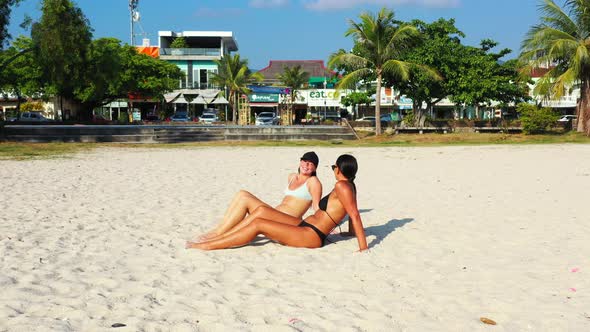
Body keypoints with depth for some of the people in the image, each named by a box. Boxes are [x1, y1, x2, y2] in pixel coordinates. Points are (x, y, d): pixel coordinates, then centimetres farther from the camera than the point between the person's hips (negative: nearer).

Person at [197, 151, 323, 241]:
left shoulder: (313, 181, 1)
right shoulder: (292, 177, 22)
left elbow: (317, 207, -4)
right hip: (274, 215, 8)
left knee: (262, 210, -33)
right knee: (242, 195, -8)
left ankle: (218, 234, -29)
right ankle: (220, 229, -20)